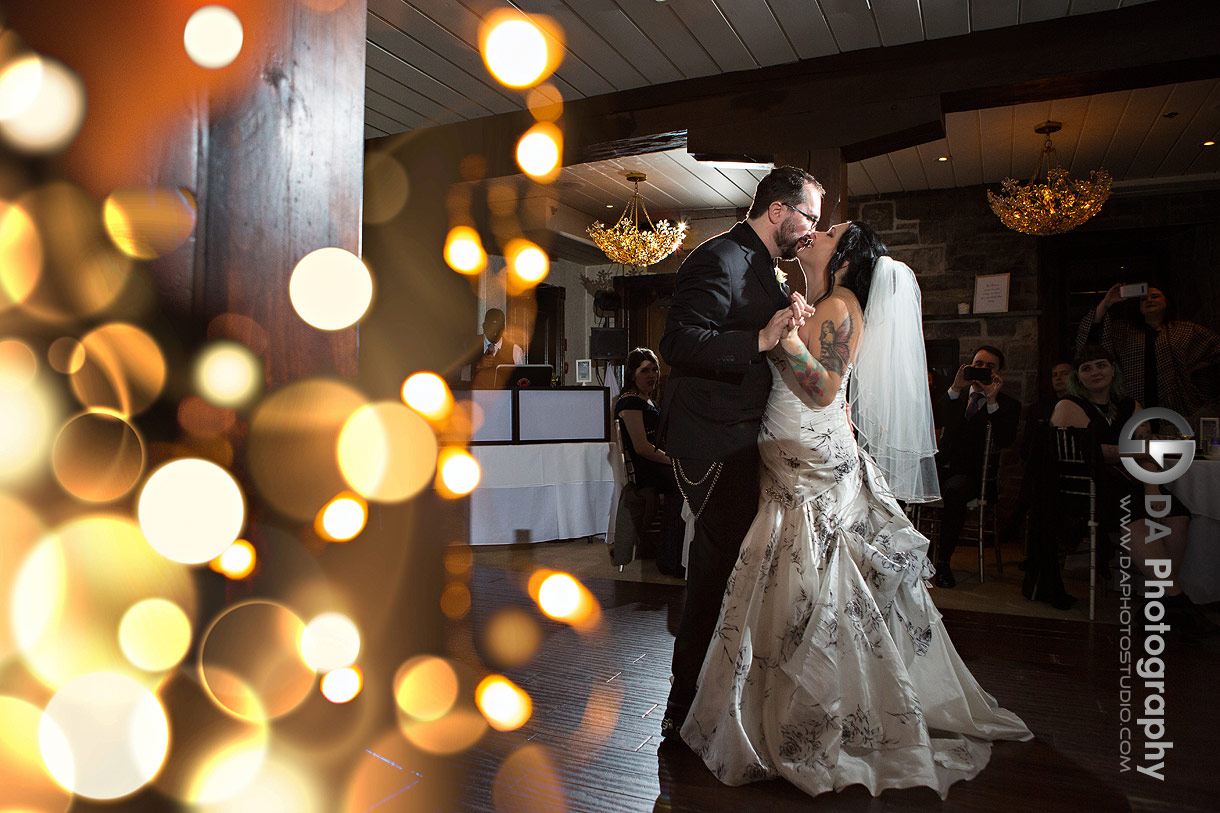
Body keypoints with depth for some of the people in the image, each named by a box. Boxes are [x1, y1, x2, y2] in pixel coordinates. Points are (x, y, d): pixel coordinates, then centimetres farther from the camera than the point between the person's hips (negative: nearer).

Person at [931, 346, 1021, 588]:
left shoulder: (1008, 405, 8)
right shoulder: (955, 396, 17)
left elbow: (1006, 441, -11)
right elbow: (934, 419, -4)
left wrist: (992, 401, -18)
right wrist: (955, 388, -15)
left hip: (971, 474, -3)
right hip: (942, 468, 3)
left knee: (955, 491, -37)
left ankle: (943, 561, -26)